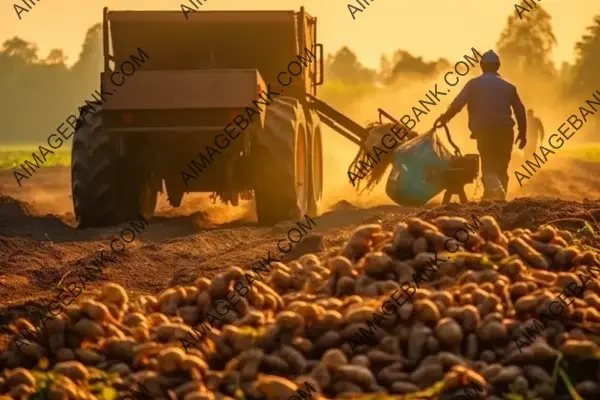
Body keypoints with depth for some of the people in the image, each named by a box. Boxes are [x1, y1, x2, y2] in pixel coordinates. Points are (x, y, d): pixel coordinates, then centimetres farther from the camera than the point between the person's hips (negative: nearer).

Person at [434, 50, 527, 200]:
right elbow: (520, 110, 9)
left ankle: (496, 189, -30)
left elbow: (457, 104, -7)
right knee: (501, 168, 13)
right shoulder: (508, 86, 11)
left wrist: (444, 118, 5)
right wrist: (522, 133, 15)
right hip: (505, 131, 2)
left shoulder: (473, 84, 3)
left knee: (488, 166, -1)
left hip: (484, 131, -2)